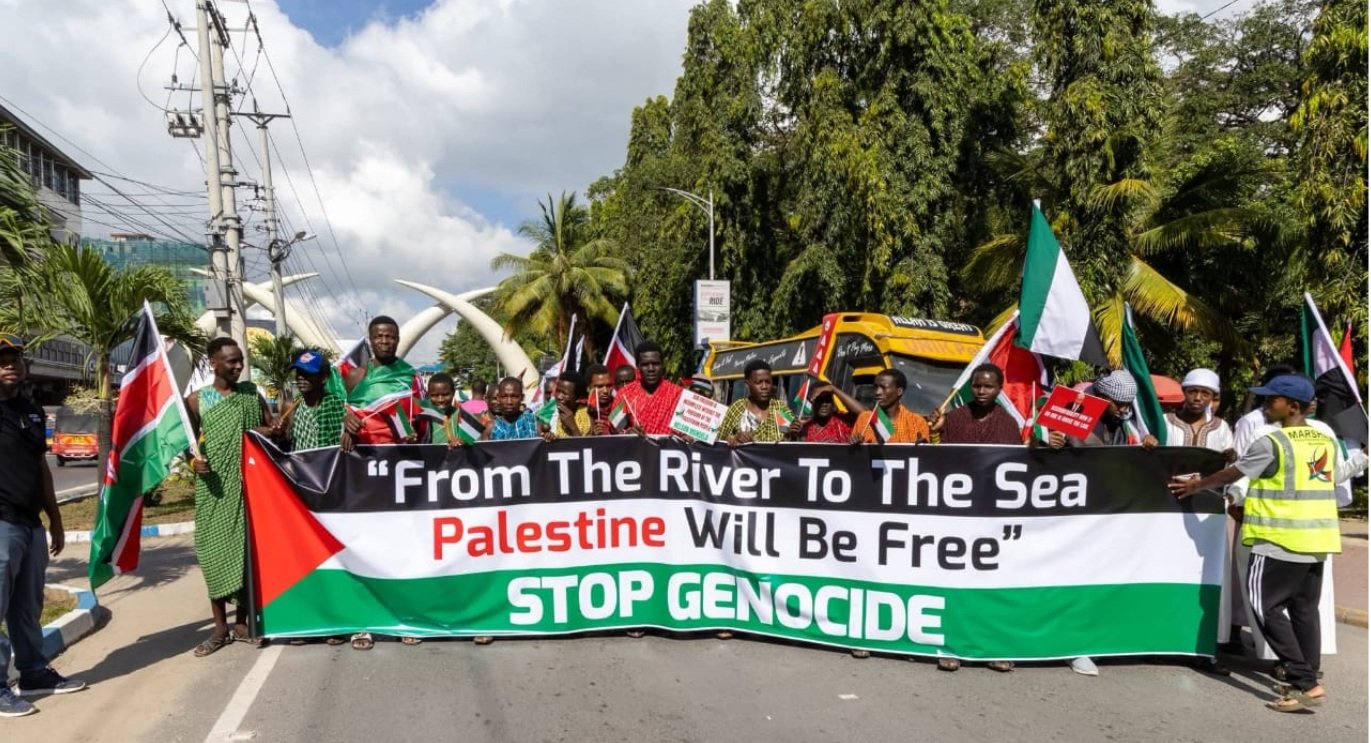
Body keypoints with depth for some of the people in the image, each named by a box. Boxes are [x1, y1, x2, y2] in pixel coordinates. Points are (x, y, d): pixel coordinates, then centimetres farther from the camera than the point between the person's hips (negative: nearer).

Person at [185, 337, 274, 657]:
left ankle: (241, 622, 16)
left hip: (249, 484, 1)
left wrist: (267, 433, -11)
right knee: (214, 551, 0)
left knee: (247, 549, 4)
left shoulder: (252, 393, 7)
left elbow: (274, 430, 12)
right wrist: (193, 460, -15)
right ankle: (220, 628, 10)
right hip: (213, 487, -1)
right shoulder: (197, 400, 2)